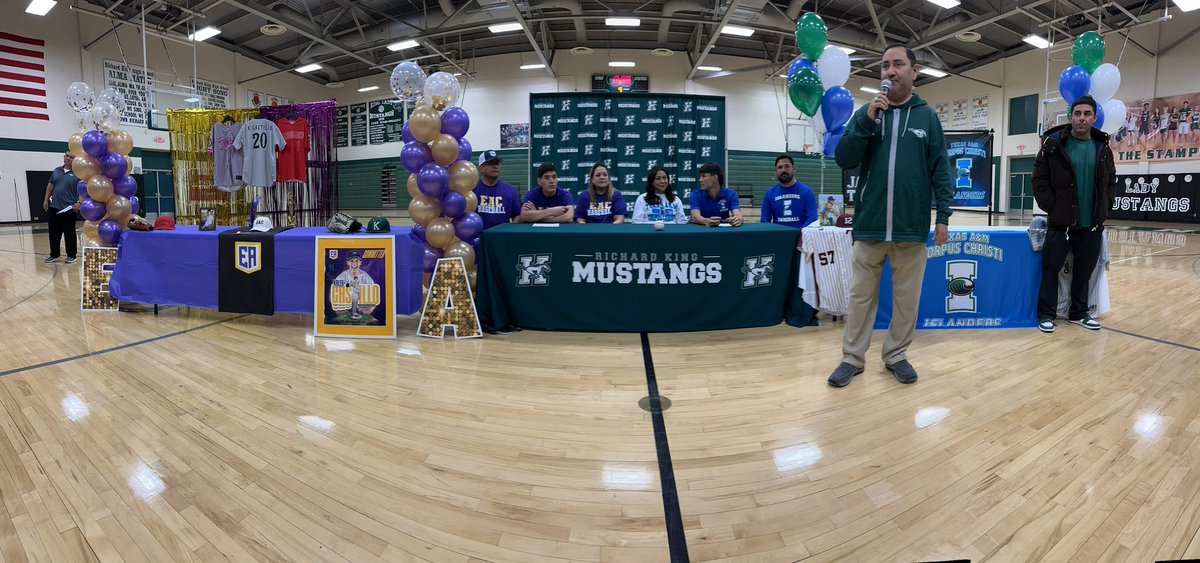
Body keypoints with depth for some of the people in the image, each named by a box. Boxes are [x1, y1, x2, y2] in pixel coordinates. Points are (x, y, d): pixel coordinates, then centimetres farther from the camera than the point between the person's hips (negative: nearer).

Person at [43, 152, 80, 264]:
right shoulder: (56, 171, 11)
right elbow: (50, 185, 19)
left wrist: (79, 202, -19)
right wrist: (46, 200, 14)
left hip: (69, 208, -5)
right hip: (54, 207, 5)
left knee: (69, 233, 2)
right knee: (54, 233, 10)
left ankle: (71, 256, 11)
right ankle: (54, 254, 19)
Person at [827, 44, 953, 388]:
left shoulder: (927, 116, 7)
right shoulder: (866, 112, 8)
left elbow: (940, 170, 5)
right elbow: (844, 160, -2)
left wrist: (943, 216, -3)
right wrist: (867, 121, -12)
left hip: (911, 227, 0)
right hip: (869, 224, 0)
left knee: (907, 296, 8)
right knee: (861, 295, 7)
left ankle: (896, 355, 23)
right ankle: (852, 358, 17)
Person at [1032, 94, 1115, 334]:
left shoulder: (1103, 147, 7)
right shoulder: (1054, 143, -4)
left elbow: (1111, 181, 16)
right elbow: (1039, 180, -4)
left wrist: (1104, 207, 5)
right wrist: (1052, 208, -9)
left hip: (1093, 225, 4)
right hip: (1060, 222, -3)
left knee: (1084, 271, 11)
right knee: (1051, 269, 0)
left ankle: (1078, 312, 25)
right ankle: (1046, 314, 11)